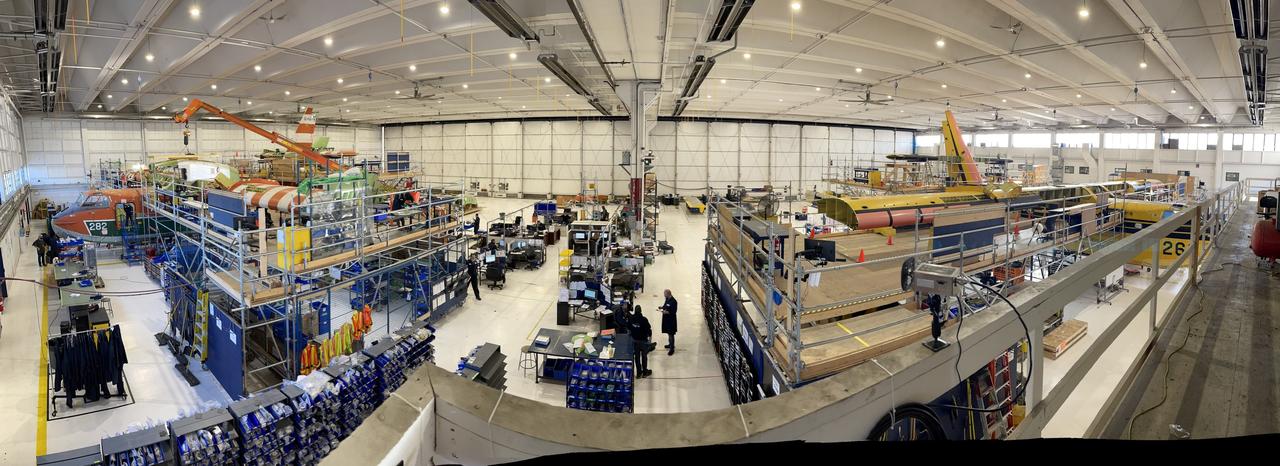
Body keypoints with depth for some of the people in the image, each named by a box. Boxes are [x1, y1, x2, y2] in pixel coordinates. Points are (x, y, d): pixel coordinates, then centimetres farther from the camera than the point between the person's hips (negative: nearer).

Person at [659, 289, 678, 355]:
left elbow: (673, 312, -23)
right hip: (666, 318, 9)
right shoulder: (667, 299, 4)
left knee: (671, 334, -4)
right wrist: (662, 307, 1)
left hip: (671, 319, -9)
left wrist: (667, 312, -31)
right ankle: (670, 344, 39)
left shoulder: (673, 301, -23)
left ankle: (672, 349, 2)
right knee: (668, 332, 22)